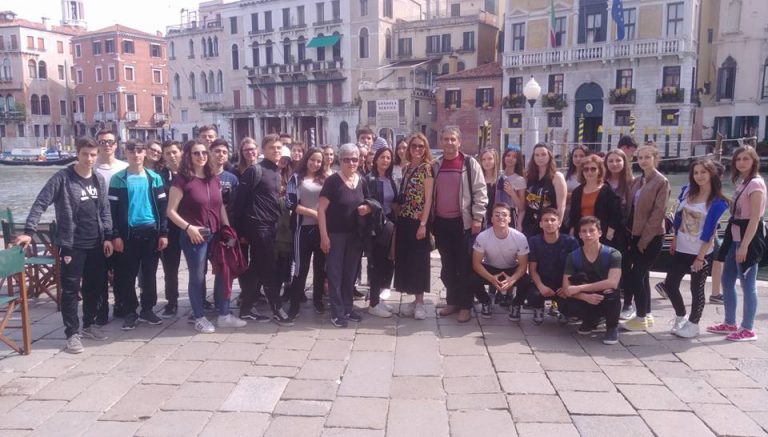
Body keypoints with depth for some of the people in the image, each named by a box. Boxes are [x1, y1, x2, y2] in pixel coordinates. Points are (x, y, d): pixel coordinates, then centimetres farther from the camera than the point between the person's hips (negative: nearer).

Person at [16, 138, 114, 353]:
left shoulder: (99, 179, 7)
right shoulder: (62, 177, -9)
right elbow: (40, 203, -14)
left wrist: (108, 237, 4)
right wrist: (29, 231, -23)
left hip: (96, 244, 5)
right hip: (72, 244, -5)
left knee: (94, 286, 13)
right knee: (71, 289, 0)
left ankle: (88, 324, 29)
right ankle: (72, 333, 8)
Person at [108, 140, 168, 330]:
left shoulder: (154, 178, 6)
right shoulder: (118, 179, 1)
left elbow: (162, 207, 5)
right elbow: (113, 209, 0)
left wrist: (163, 233, -1)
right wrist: (116, 235, -7)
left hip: (151, 232, 2)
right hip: (129, 233, -1)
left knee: (150, 273, 7)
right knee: (128, 274, 3)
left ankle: (147, 309, 19)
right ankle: (130, 311, 14)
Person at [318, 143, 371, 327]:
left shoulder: (362, 181, 4)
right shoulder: (333, 181, -12)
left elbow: (367, 203, 18)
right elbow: (321, 209, -13)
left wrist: (367, 208, -6)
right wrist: (324, 235, -18)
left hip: (355, 234, 5)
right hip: (335, 234, -5)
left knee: (351, 272, 13)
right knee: (335, 273, 2)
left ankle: (348, 308, 26)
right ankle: (337, 312, 11)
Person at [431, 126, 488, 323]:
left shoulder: (470, 164, -3)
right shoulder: (435, 166, 10)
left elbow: (480, 192, -6)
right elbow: (430, 194, 15)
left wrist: (477, 218, -11)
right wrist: (429, 219, 11)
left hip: (463, 222, -4)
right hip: (441, 222, 5)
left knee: (465, 265, 0)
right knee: (447, 266, 11)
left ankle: (466, 305, 8)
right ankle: (452, 301, 23)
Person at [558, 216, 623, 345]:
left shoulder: (613, 254, -15)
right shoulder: (573, 257, -8)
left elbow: (612, 283, -29)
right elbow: (566, 289, -14)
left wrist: (579, 288, -29)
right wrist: (586, 297, -34)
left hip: (606, 301, -2)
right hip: (586, 300, 2)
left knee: (611, 293, -37)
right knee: (564, 306, -29)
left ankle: (612, 327, -6)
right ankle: (591, 320, 6)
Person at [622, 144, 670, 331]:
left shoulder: (662, 182, -9)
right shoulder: (636, 181, 11)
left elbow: (658, 212, -14)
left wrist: (645, 238, -15)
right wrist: (630, 235, 3)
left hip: (651, 237, -7)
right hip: (636, 235, 7)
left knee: (635, 275, -8)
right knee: (642, 275, 12)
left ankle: (641, 317, 3)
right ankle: (647, 314, 22)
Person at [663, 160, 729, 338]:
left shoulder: (717, 202, -13)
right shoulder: (687, 191, 2)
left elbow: (709, 232, -15)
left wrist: (700, 257, -16)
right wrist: (674, 241, 10)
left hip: (701, 253, -5)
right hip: (681, 250, 5)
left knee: (697, 289, 5)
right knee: (670, 284, 7)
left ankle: (693, 324, 22)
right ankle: (681, 317, 29)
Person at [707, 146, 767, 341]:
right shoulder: (742, 182, 14)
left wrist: (744, 245, -22)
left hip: (749, 238, -9)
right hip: (735, 236, 9)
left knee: (747, 284, -2)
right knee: (727, 281, 14)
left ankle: (748, 329, 8)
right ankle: (730, 323, 25)